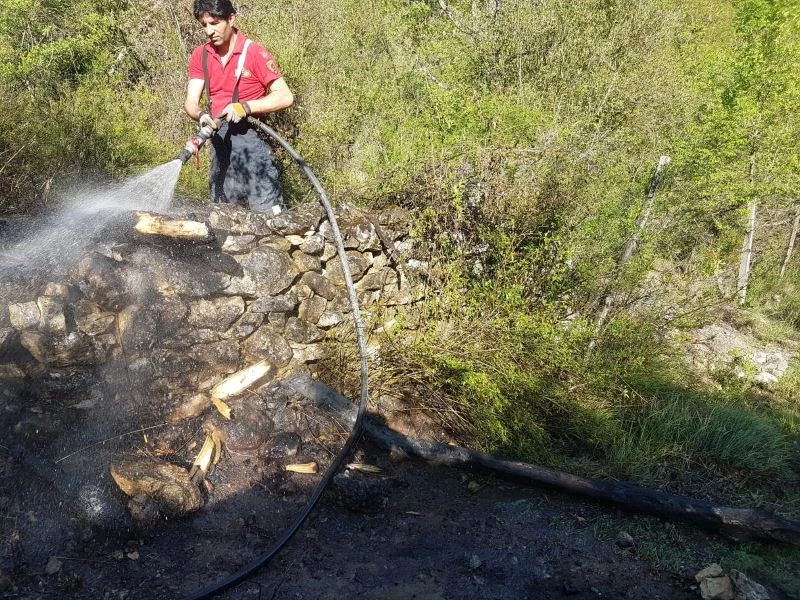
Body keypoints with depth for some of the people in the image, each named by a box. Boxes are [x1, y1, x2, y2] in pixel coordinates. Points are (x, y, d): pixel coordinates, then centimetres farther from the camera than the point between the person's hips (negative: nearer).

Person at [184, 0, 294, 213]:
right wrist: (202, 115, -20)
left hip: (250, 137, -5)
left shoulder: (254, 53, -7)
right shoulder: (200, 56, 9)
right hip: (219, 142, 5)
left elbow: (285, 97, -10)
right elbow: (191, 102, 3)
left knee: (268, 213, -10)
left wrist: (245, 107, -20)